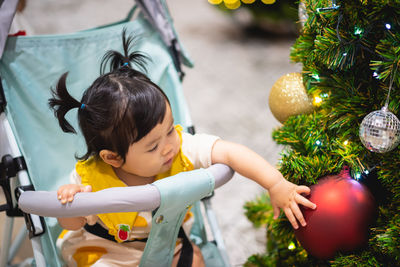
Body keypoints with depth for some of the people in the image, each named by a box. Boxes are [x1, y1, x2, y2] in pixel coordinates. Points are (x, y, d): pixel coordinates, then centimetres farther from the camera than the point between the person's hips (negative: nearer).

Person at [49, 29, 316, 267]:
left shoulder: (181, 147, -27)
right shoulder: (90, 180, -31)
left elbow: (230, 153, -29)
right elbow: (71, 224, -15)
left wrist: (277, 185, -38)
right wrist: (71, 203, -39)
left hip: (164, 239, 4)